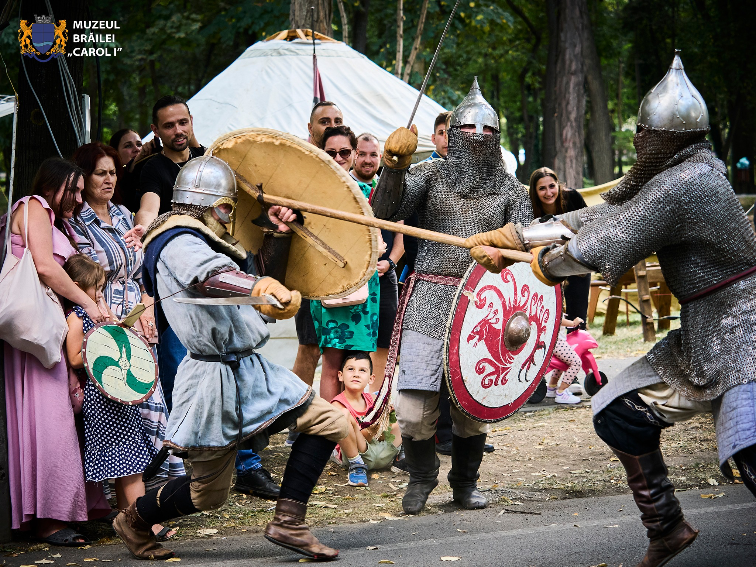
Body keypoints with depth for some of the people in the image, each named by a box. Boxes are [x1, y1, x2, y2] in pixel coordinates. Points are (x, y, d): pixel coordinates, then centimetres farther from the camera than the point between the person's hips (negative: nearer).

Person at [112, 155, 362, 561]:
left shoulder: (203, 240, 19)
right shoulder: (178, 243, -13)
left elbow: (267, 269, 31)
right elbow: (211, 277, -37)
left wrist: (279, 233, 16)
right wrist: (262, 286, -53)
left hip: (248, 371, 9)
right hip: (215, 379, -9)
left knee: (329, 422, -2)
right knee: (207, 493, 2)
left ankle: (287, 523, -3)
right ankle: (134, 520, 27)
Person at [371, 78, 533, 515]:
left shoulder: (508, 188, 11)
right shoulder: (431, 174, 6)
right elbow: (385, 213, -6)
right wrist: (395, 168, -19)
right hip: (430, 298, -1)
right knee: (415, 408, -8)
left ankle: (466, 482, 26)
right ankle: (422, 478, 16)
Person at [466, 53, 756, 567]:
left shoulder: (680, 187, -22)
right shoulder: (679, 173, 9)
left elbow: (602, 248, -19)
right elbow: (603, 215, 14)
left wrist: (539, 261, 1)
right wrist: (508, 238, 14)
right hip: (701, 335, 11)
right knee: (620, 414, 13)